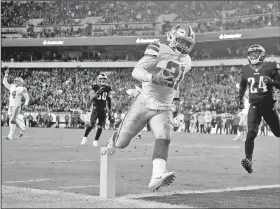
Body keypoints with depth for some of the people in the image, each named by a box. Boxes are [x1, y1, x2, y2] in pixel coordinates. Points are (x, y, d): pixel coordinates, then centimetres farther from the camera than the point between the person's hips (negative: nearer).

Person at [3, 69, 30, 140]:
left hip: (17, 106, -6)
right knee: (14, 120, 12)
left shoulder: (22, 89, -4)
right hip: (10, 106, 6)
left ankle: (10, 136, -9)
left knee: (12, 120, -12)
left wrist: (25, 105, -15)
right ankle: (22, 128, 37)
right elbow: (4, 83, 16)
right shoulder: (12, 87, 12)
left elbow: (27, 98, -2)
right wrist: (6, 75, 7)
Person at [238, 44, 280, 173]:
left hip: (269, 105, 0)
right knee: (251, 132, -18)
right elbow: (242, 85, 25)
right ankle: (249, 160, -24)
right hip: (254, 106, 0)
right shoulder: (245, 70, 5)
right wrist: (240, 98, 18)